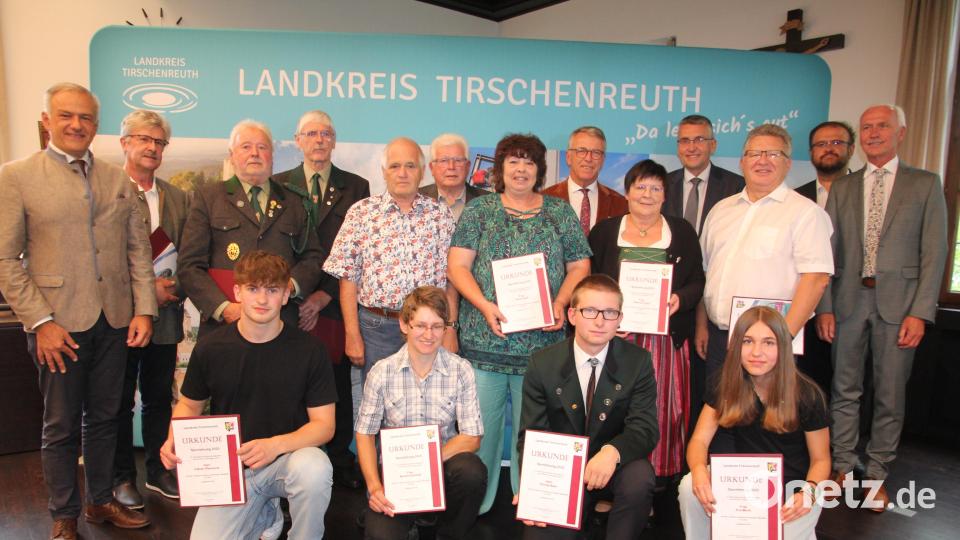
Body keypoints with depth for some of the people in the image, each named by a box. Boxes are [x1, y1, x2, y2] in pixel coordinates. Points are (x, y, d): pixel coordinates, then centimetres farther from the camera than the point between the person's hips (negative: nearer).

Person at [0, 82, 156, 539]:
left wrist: (144, 309, 1)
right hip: (59, 324, -3)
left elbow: (138, 247, 8)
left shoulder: (118, 179, 8)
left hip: (114, 321, 4)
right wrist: (41, 322, -11)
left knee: (104, 417, 15)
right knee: (61, 426, 9)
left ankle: (100, 501, 32)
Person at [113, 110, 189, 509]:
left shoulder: (177, 198, 10)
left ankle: (159, 471, 28)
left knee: (159, 398, 14)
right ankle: (123, 477, 25)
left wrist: (176, 287, -6)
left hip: (165, 315, 5)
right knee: (121, 402, 9)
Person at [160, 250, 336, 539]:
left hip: (287, 458, -2)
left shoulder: (308, 350, -11)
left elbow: (324, 424, -9)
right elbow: (189, 404, 11)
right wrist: (174, 441, -10)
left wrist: (276, 445, -27)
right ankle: (264, 515, 17)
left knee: (314, 467, -35)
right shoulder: (211, 347, -4)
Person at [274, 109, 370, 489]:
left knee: (339, 386, 5)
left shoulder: (356, 188, 7)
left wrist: (324, 296, -7)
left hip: (334, 305, 0)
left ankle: (341, 461, 19)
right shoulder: (278, 185, 10)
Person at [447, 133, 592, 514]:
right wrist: (484, 305, -13)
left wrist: (560, 302, -8)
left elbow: (579, 267, 10)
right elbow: (458, 265, 1)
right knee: (479, 425, 3)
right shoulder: (479, 210, 7)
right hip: (484, 340, 0)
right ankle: (473, 506, 20)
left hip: (542, 340, 1)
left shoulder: (560, 213, 10)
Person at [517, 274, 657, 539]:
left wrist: (613, 451, -35)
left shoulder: (638, 362, -6)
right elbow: (531, 434, -5)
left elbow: (645, 428, -12)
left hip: (615, 467, 0)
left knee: (639, 477, -31)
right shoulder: (542, 364, -6)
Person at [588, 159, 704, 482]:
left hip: (665, 338, 1)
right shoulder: (604, 231, 9)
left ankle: (658, 478, 15)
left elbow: (697, 281, 9)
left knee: (661, 409, 2)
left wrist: (681, 298, -11)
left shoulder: (682, 232, 11)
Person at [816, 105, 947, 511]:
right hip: (849, 299, 2)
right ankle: (842, 467, 22)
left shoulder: (925, 184, 4)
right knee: (845, 390, 9)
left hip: (897, 302, -2)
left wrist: (920, 311, -9)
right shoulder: (842, 188, 10)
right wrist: (824, 307, -1)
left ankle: (877, 475, 19)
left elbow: (934, 252, -1)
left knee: (890, 395, 6)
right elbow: (828, 252, 7)